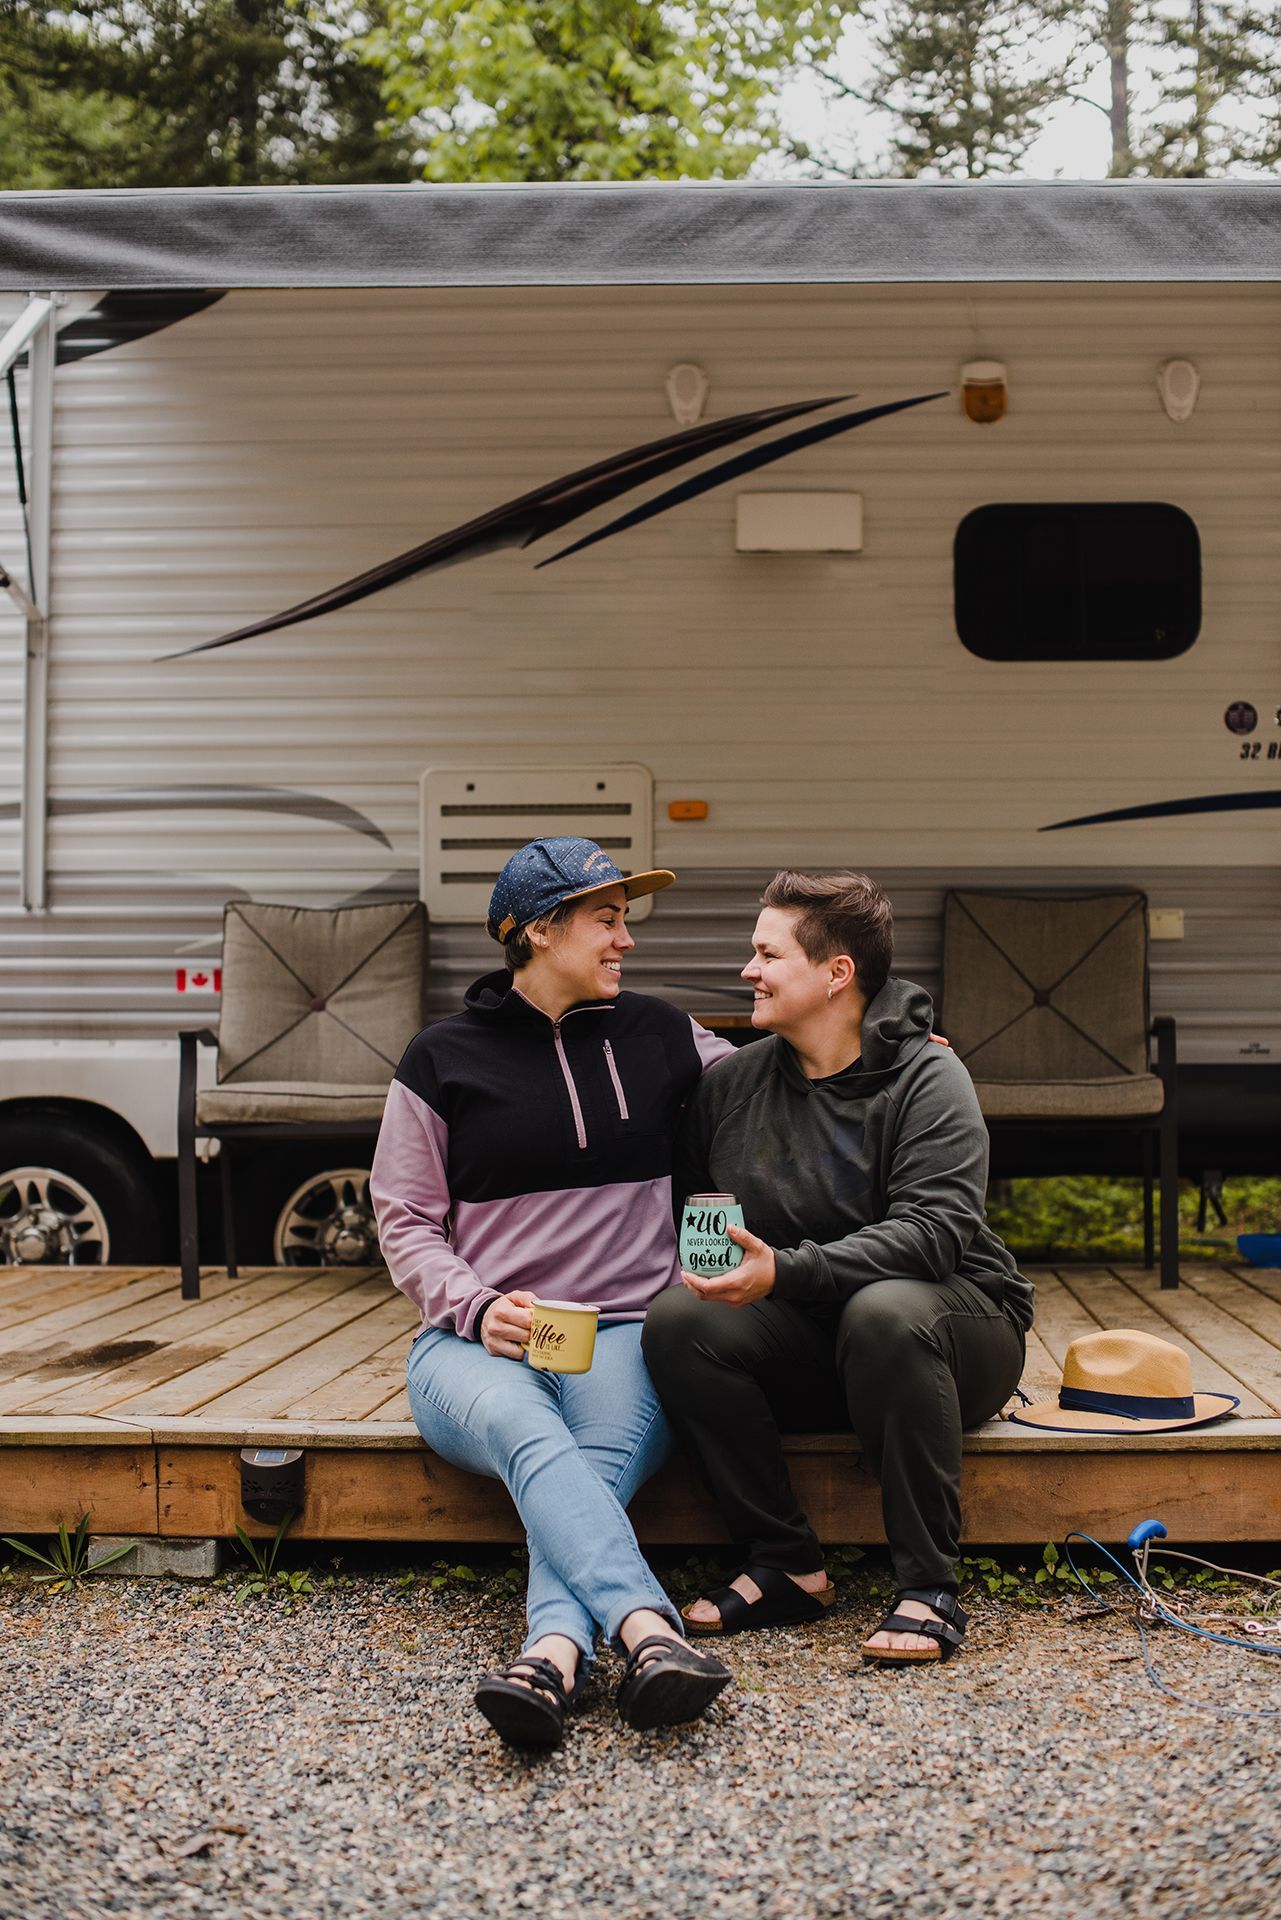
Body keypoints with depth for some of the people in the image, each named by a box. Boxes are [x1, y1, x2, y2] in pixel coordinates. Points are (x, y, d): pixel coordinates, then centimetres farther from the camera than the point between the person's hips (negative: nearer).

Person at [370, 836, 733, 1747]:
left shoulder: (658, 1035, 14)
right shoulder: (444, 1058, 8)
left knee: (597, 1465, -34)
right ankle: (648, 1633, -56)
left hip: (621, 1334, 2)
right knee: (533, 1440, -38)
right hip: (477, 1341, -2)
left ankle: (555, 1655, -57)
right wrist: (477, 1307, -11)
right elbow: (405, 1223, 7)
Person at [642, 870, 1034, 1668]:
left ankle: (930, 1586, -25)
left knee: (885, 1312, -38)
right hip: (806, 1343, 4)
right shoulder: (731, 1083, 5)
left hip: (958, 1318, -4)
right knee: (677, 1320, -23)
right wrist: (701, 1271, -5)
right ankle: (787, 1567, -13)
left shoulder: (927, 1078, -11)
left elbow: (934, 1230, -25)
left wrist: (785, 1271, -35)